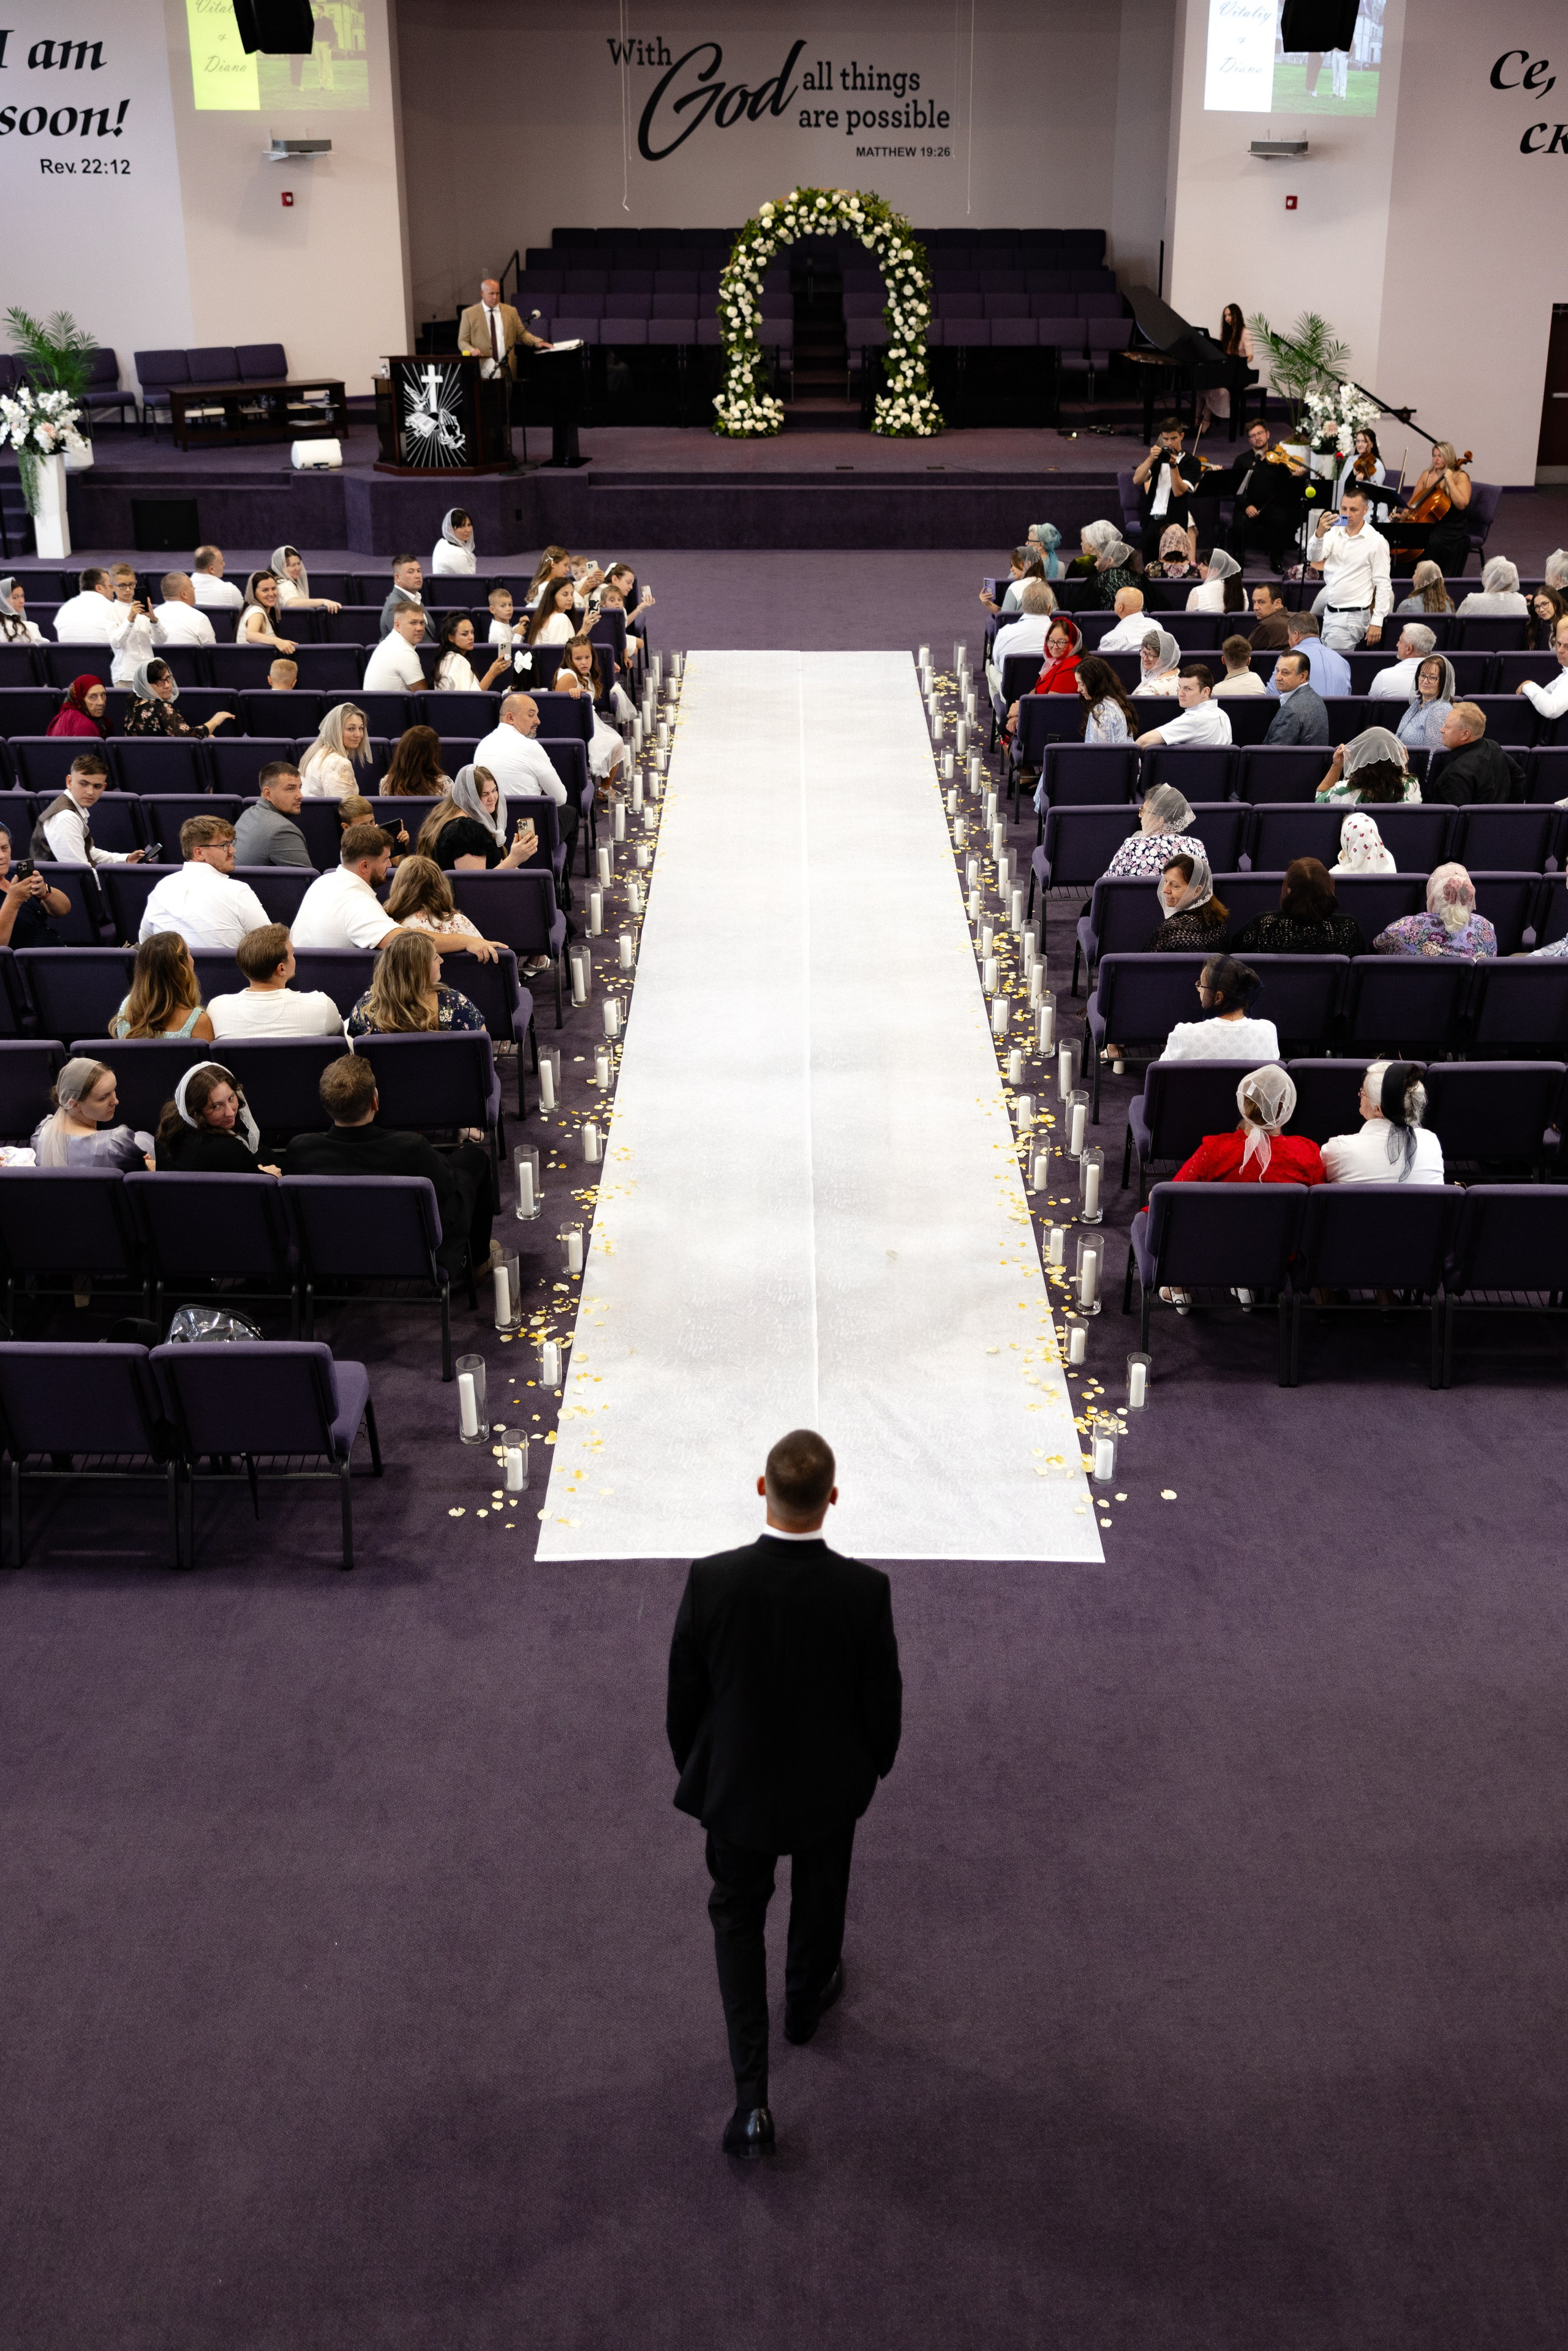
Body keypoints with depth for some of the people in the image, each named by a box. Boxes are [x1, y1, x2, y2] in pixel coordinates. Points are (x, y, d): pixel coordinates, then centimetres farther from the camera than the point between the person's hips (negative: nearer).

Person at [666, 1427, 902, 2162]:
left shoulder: (712, 1581, -26)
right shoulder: (863, 1591, -26)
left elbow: (684, 1691, -12)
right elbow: (882, 1696, -12)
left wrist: (691, 1766, 8)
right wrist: (876, 1763, 10)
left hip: (736, 1784, 0)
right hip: (830, 1784, 0)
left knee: (738, 1915, 20)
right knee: (820, 1899, 29)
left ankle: (752, 2097, 14)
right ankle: (806, 2001, 58)